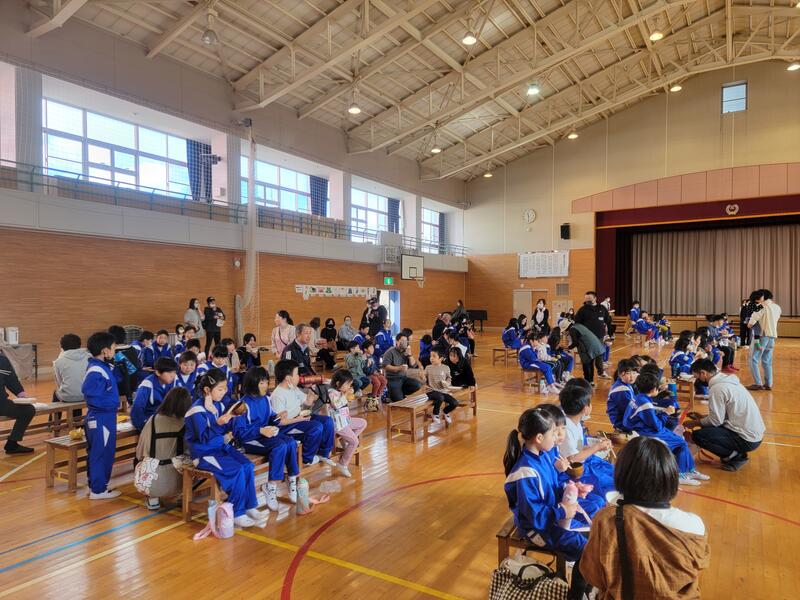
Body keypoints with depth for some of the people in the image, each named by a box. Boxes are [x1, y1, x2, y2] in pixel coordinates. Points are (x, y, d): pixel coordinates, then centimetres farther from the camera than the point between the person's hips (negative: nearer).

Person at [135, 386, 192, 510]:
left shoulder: (153, 420, -7)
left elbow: (140, 453, 1)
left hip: (152, 483, -1)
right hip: (175, 484, 1)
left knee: (138, 461, 30)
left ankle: (152, 499, 19)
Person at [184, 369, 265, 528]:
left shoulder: (219, 405, 6)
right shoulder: (197, 410, -16)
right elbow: (204, 438, -21)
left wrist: (230, 417, -5)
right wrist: (218, 423, -35)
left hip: (221, 447, 7)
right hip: (204, 453, -7)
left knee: (248, 466, -15)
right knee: (237, 470, -25)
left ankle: (250, 507, -3)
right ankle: (236, 513, -10)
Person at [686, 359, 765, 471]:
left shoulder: (717, 388, -20)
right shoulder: (726, 380, 7)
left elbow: (715, 420, -14)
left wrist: (695, 423, 1)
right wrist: (702, 418, 18)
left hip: (747, 439, -9)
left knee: (697, 435, -13)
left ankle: (734, 456, -3)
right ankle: (737, 453, 12)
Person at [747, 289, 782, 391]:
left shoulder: (763, 306, -11)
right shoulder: (777, 307, 11)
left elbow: (753, 320, -19)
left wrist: (749, 325, 2)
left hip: (762, 335, -7)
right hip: (772, 336, 7)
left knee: (754, 360, -3)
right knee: (767, 361, 13)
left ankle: (757, 383, -6)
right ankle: (768, 384, 13)